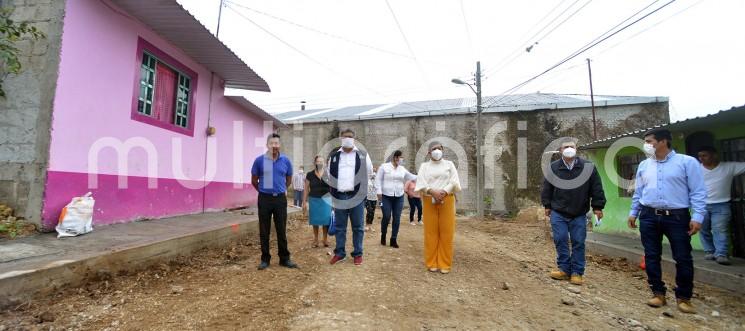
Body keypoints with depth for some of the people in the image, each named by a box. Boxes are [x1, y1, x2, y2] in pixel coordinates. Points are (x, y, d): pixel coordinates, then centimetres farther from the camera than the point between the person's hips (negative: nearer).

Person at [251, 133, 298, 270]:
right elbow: (254, 180, 8)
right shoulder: (259, 160, -4)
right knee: (264, 231, 7)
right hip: (264, 199, -1)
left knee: (282, 230, 7)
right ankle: (265, 259, 19)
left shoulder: (285, 160, 0)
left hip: (280, 198, 1)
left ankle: (284, 258, 18)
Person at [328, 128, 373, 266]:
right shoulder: (334, 156, 8)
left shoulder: (363, 155, 2)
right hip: (339, 196, 2)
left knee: (358, 227, 5)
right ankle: (339, 253, 21)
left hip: (357, 196, -2)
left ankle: (357, 254, 17)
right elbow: (329, 175, 16)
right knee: (339, 227, 10)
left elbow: (369, 173, 9)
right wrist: (334, 189, 12)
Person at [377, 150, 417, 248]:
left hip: (399, 197, 4)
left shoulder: (402, 169, 10)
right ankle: (383, 235, 21)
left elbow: (412, 177, 15)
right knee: (386, 217, -5)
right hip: (386, 196, -4)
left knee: (397, 219, 3)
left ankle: (394, 239, 13)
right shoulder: (384, 166, -2)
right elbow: (378, 179, -2)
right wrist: (379, 191, -9)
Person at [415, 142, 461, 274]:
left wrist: (443, 192, -15)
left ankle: (445, 264, 8)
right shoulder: (424, 166, 11)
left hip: (447, 201, 0)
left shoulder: (449, 164, 13)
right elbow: (421, 183, -2)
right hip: (429, 201, 0)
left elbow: (454, 182, 1)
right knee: (431, 232, 0)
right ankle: (432, 263, 9)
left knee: (446, 232, -1)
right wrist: (432, 192, -18)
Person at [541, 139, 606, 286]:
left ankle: (577, 272, 15)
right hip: (558, 213, 0)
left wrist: (597, 206, -1)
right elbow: (547, 189, 6)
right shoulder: (553, 168, -1)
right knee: (560, 240, 0)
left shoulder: (588, 167, -3)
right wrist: (547, 205, 6)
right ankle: (564, 269, 13)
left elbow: (596, 189, 1)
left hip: (579, 215, 0)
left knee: (578, 243, 4)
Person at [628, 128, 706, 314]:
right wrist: (633, 213, 14)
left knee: (683, 258, 4)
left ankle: (683, 297, 20)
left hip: (677, 217, -4)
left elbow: (698, 191, -6)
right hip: (649, 217, 4)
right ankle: (658, 293, 19)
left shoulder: (687, 162, -3)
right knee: (651, 257, 7)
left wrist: (698, 216, -13)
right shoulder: (644, 165, 10)